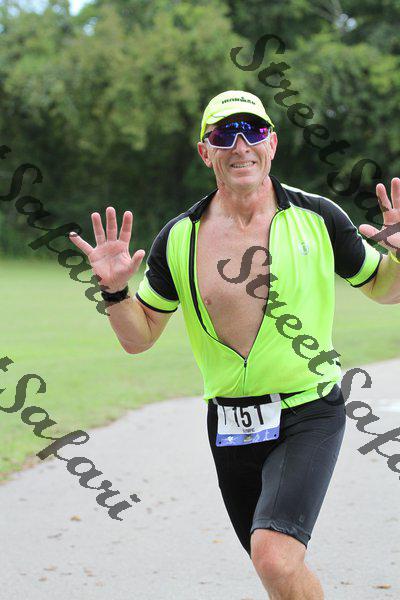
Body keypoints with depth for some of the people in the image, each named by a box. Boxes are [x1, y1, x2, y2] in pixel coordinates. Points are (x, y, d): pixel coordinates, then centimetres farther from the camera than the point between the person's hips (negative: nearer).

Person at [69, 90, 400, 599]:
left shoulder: (317, 218, -5)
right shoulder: (179, 238, 0)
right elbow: (139, 338, 7)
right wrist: (115, 290, -12)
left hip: (308, 412, -3)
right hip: (228, 421, 3)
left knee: (276, 558, -24)